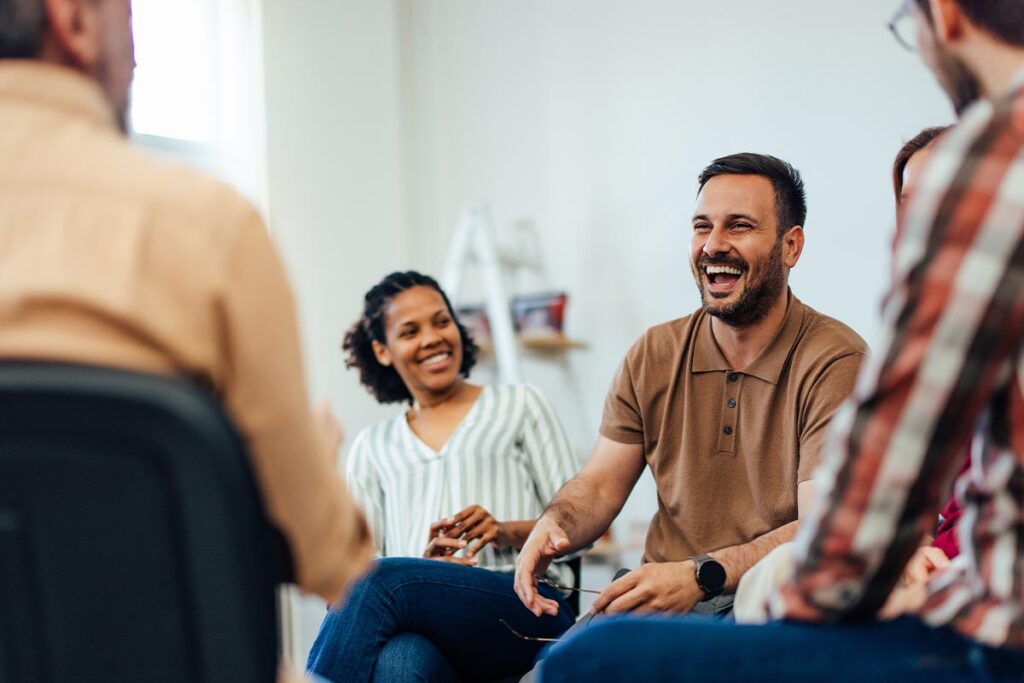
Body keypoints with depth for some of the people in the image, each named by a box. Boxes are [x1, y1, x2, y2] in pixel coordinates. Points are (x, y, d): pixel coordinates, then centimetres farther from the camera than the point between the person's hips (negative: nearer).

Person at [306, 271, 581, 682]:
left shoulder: (519, 406, 18)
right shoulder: (372, 447, 24)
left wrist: (507, 531, -9)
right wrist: (424, 563, -8)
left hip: (527, 608, -2)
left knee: (383, 580, -34)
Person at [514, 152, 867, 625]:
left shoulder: (834, 361, -9)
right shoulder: (652, 356, 10)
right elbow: (600, 484, 11)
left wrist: (702, 575, -31)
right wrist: (554, 525, -13)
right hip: (655, 597, 4)